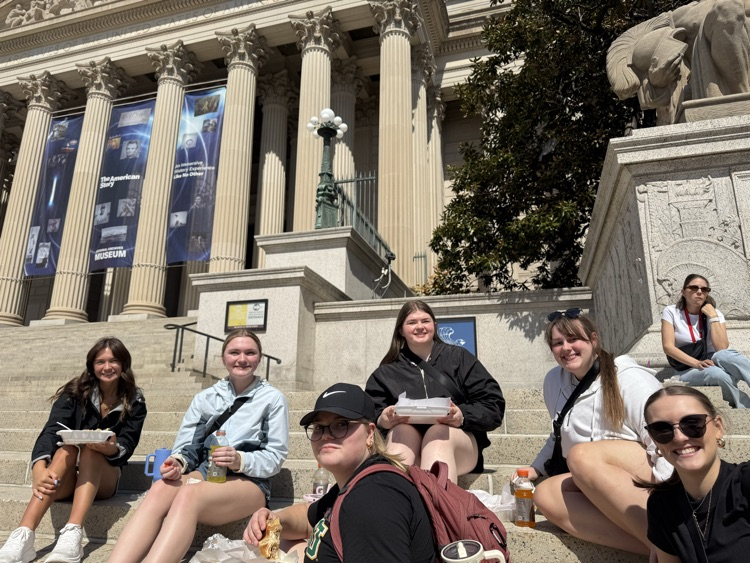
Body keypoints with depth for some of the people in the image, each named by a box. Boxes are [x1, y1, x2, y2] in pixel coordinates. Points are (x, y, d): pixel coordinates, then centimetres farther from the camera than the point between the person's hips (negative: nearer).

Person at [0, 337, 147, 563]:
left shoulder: (134, 401, -2)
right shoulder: (75, 392, -2)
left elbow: (127, 446, -10)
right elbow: (51, 431, -17)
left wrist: (112, 449, -35)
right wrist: (39, 468, -37)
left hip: (104, 479, 0)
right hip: (66, 480, 1)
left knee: (90, 450, -31)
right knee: (67, 449, -31)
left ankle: (72, 534, -48)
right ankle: (22, 537, -47)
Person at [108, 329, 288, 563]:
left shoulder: (273, 399, 2)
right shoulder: (205, 398, 13)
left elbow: (275, 457, -1)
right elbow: (186, 446, 9)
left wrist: (241, 461, -20)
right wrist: (178, 462, -15)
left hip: (249, 481, -3)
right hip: (206, 473, 4)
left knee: (189, 495, -35)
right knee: (160, 489, -31)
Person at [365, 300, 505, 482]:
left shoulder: (459, 358, 13)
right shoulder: (386, 372, 16)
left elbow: (494, 406, 4)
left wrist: (463, 417, -17)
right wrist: (382, 420, -19)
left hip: (459, 441, -1)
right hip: (405, 443, 1)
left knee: (438, 433, -34)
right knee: (401, 430, -32)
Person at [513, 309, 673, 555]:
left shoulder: (629, 378, -9)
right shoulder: (554, 380, 9)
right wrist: (536, 468, 16)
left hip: (649, 479, -6)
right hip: (599, 488, 6)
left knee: (581, 454, -32)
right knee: (545, 493, -23)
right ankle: (654, 548, -34)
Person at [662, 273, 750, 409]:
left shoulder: (715, 314, 2)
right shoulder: (671, 312, -4)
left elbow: (722, 348, -13)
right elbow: (668, 346, -14)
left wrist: (713, 317, -14)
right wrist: (697, 363, -26)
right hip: (688, 370, -2)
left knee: (725, 356, -35)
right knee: (716, 373, -37)